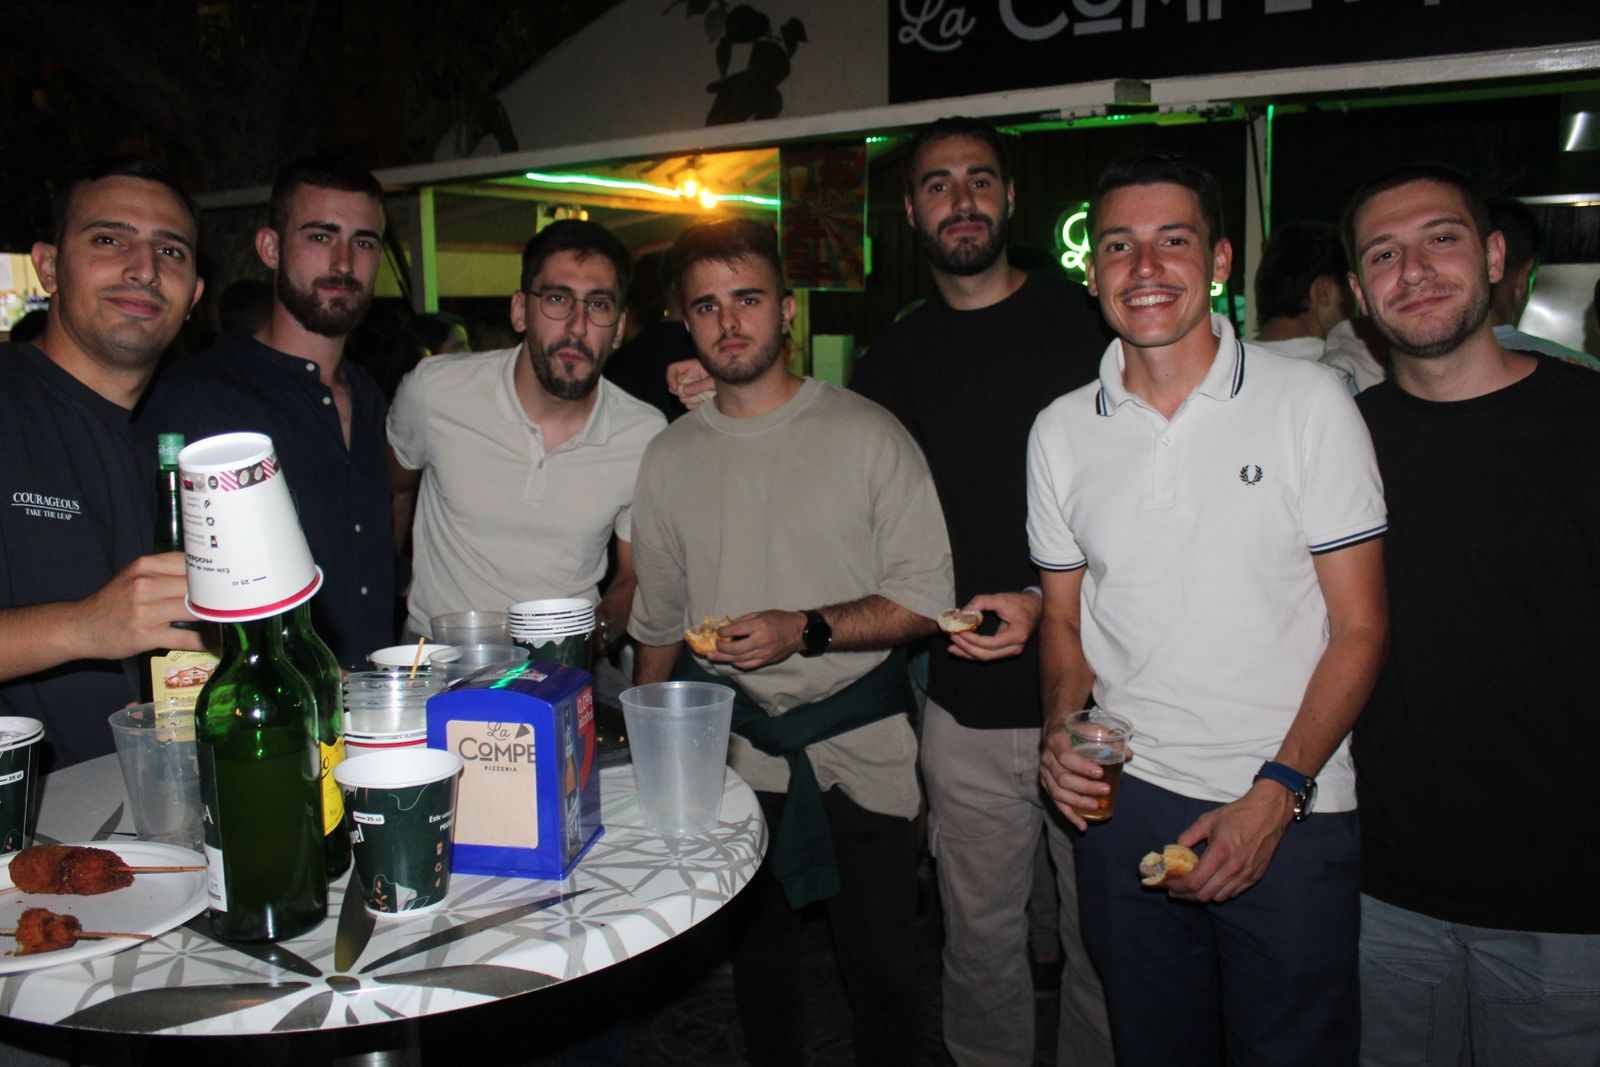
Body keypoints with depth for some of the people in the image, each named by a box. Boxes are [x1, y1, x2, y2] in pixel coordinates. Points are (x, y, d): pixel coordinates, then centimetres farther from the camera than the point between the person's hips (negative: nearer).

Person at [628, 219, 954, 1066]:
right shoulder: (669, 457, 3)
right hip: (732, 751, 3)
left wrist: (803, 630, -21)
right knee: (757, 959, 19)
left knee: (881, 971, 9)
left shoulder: (868, 435, -8)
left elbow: (926, 599, -10)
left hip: (860, 749, -3)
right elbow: (656, 622, 12)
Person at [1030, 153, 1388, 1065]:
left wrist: (1277, 794, -14)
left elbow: (1359, 627, -6)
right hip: (1126, 802, 3)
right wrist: (1063, 728, -7)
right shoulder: (1061, 432, 3)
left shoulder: (1309, 401, -6)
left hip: (1292, 816, -2)